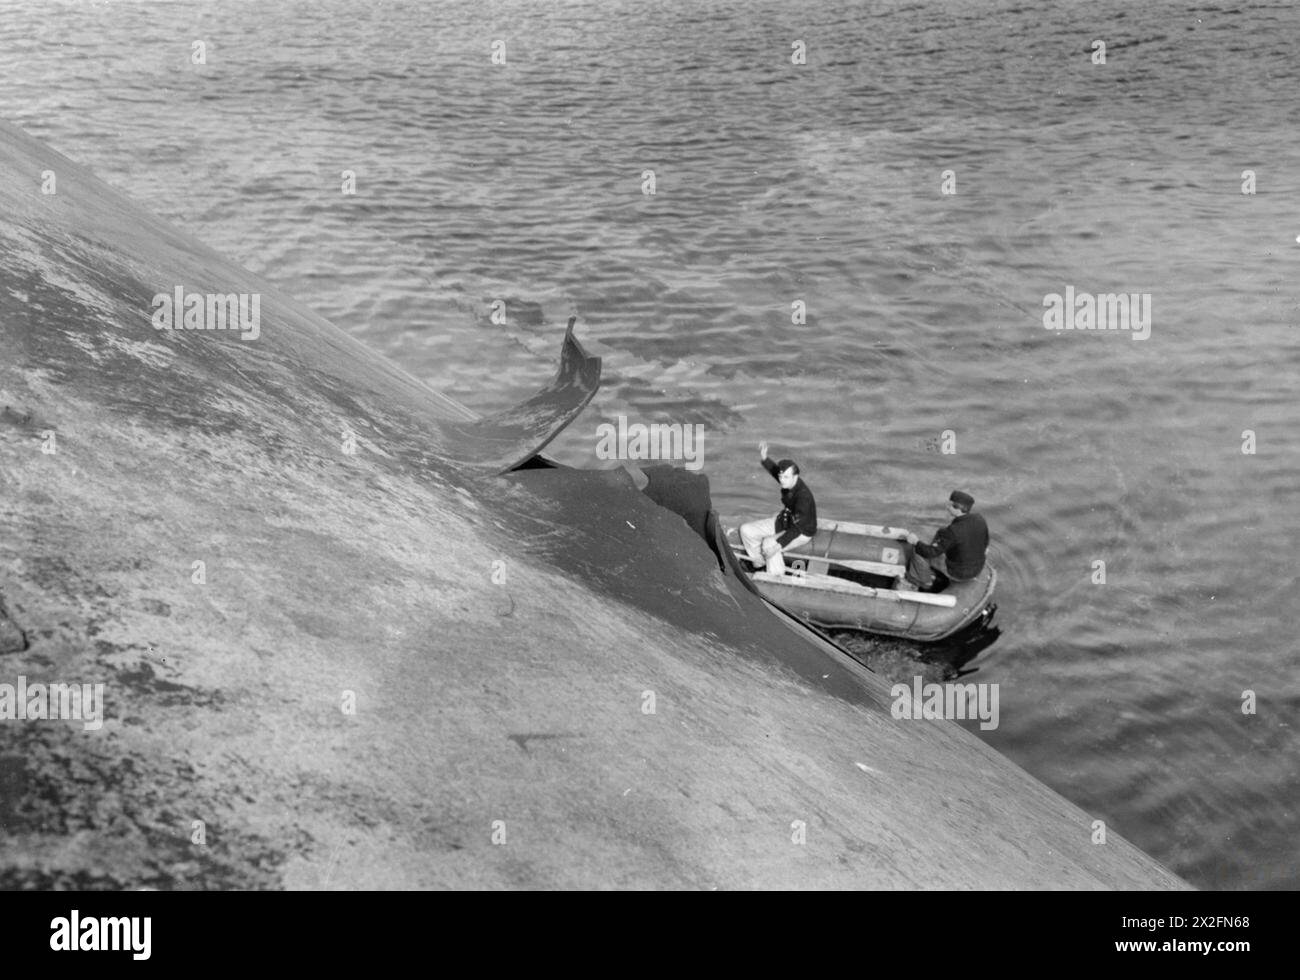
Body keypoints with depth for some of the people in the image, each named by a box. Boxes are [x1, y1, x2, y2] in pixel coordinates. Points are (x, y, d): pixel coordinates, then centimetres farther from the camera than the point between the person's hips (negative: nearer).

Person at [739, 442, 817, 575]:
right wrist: (763, 458, -6)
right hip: (783, 522, 8)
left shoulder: (803, 496, -34)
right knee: (746, 530, -1)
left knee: (768, 544, -34)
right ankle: (760, 563, 16)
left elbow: (797, 529, -35)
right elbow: (774, 470, 12)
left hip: (802, 533, -8)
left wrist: (778, 545, -42)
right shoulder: (787, 481, -13)